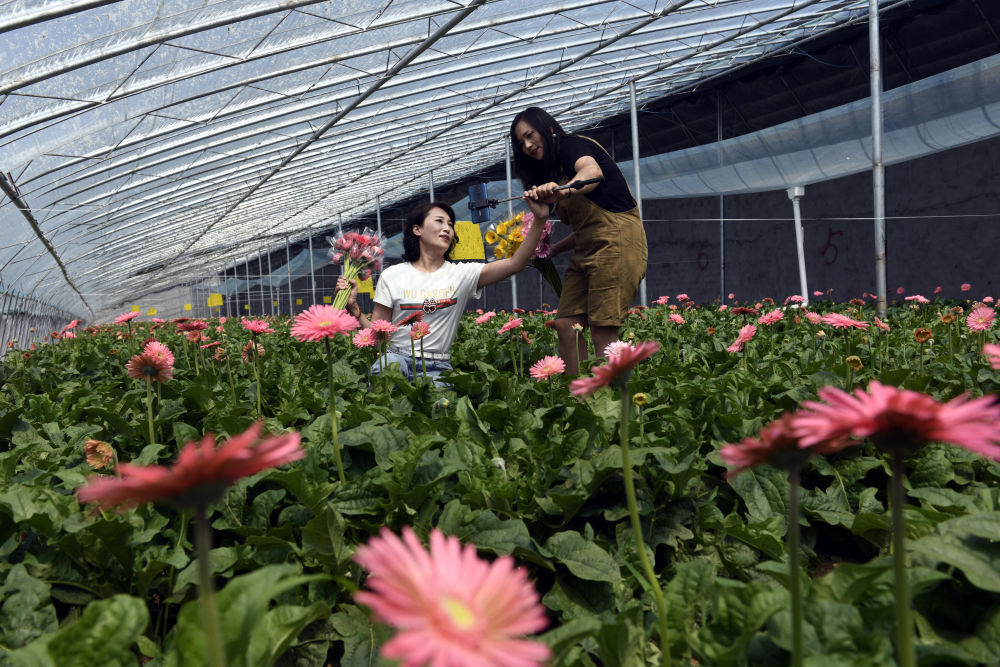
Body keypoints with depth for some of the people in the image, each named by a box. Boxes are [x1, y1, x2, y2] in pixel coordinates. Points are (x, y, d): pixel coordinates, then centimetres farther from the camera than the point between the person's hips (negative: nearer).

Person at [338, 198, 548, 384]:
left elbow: (514, 264, -8)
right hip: (397, 357, 0)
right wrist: (353, 307, -13)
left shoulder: (462, 274, 4)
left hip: (437, 369, 0)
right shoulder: (392, 276, 4)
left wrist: (540, 220, -18)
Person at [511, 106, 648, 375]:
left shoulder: (572, 145, -1)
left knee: (602, 330, -13)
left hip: (616, 242, -9)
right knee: (565, 325, -3)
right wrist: (551, 250, 14)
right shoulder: (558, 170, 23)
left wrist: (564, 190, -45)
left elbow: (593, 171, -27)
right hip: (587, 251, 9)